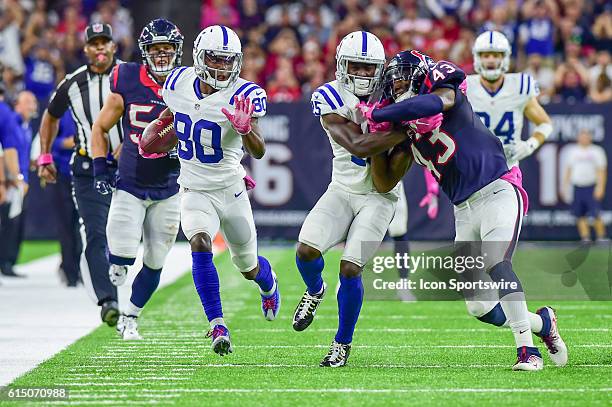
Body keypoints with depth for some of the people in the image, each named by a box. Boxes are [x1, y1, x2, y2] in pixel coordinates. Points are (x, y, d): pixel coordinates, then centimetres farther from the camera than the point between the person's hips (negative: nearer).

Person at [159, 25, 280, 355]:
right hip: (195, 193, 2)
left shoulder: (242, 96, -20)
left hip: (231, 191, -2)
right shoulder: (180, 83, -6)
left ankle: (268, 284, 53)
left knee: (249, 268, 15)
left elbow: (258, 152, -32)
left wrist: (245, 128, -51)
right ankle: (217, 326, -27)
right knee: (200, 245, -28)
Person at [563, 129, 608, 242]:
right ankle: (585, 237, 4)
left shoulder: (597, 151, 3)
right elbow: (569, 170, 21)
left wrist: (600, 187, -15)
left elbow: (601, 170, -4)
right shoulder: (573, 152, 15)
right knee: (580, 215, 0)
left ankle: (601, 237, -5)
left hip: (591, 187, -4)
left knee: (595, 215, -12)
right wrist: (565, 185, 15)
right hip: (577, 188, 4)